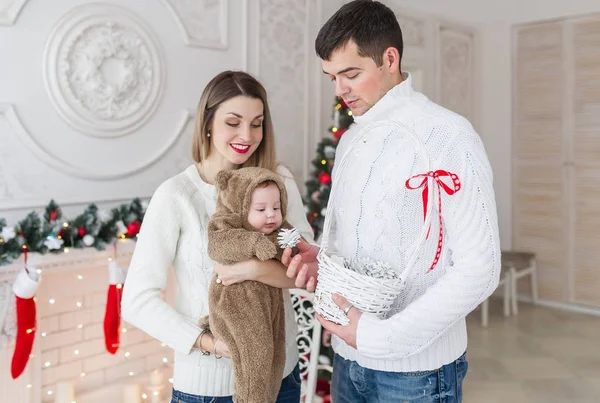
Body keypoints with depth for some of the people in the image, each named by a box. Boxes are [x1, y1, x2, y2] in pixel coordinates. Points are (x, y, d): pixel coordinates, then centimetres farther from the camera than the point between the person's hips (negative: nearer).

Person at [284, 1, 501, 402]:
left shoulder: (448, 136, -15)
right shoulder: (350, 141, 8)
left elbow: (479, 269, -17)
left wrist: (382, 335, -19)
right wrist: (321, 258, -4)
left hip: (417, 369, -6)